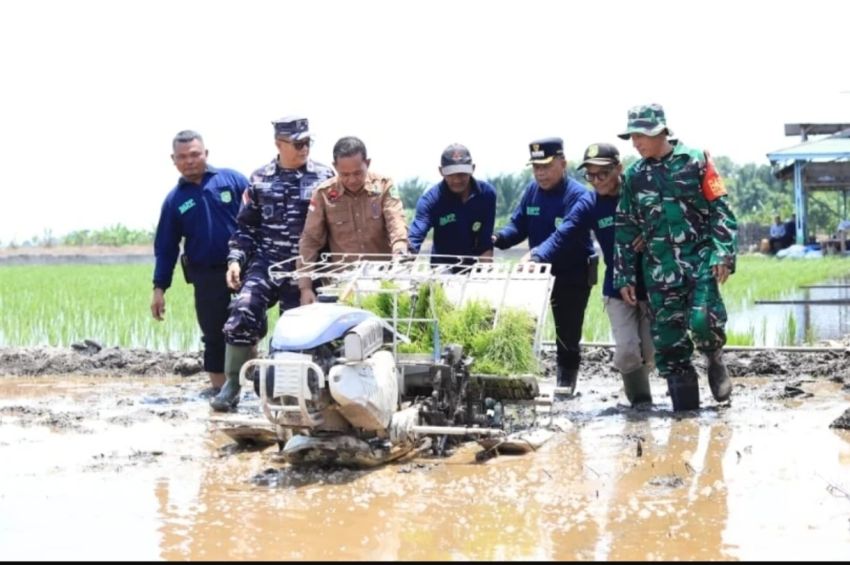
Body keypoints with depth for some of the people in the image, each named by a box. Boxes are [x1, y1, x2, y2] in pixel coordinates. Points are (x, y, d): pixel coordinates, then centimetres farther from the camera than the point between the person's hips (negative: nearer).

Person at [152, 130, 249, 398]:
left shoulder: (232, 180, 1)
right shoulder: (174, 200, 8)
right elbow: (166, 249, 11)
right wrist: (159, 288, 7)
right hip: (207, 277, 2)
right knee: (214, 334, 6)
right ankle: (218, 386, 17)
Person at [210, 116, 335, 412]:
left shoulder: (324, 177, 2)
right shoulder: (260, 179, 7)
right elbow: (246, 225, 13)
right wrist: (235, 259, 1)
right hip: (265, 261, 0)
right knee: (243, 313, -19)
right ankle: (232, 385, -8)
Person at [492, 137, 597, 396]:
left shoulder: (579, 195, -21)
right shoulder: (531, 191, 1)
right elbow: (518, 225, 3)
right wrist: (499, 238, -20)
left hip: (573, 274, -5)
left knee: (567, 330, 2)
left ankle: (567, 378, 19)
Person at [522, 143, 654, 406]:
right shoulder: (589, 206, -4)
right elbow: (562, 236, -14)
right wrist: (535, 256, -33)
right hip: (618, 289, 1)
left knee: (650, 352, 3)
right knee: (627, 350, -12)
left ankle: (641, 398, 32)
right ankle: (640, 401, 9)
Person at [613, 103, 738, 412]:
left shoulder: (695, 161, -1)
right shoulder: (634, 176, 10)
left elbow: (720, 208, -3)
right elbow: (625, 230, 14)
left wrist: (724, 253, -12)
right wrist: (624, 277, 11)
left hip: (701, 256, -4)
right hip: (660, 268, 4)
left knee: (702, 319, -22)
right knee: (667, 340, -1)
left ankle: (715, 359, 11)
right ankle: (685, 405, 8)